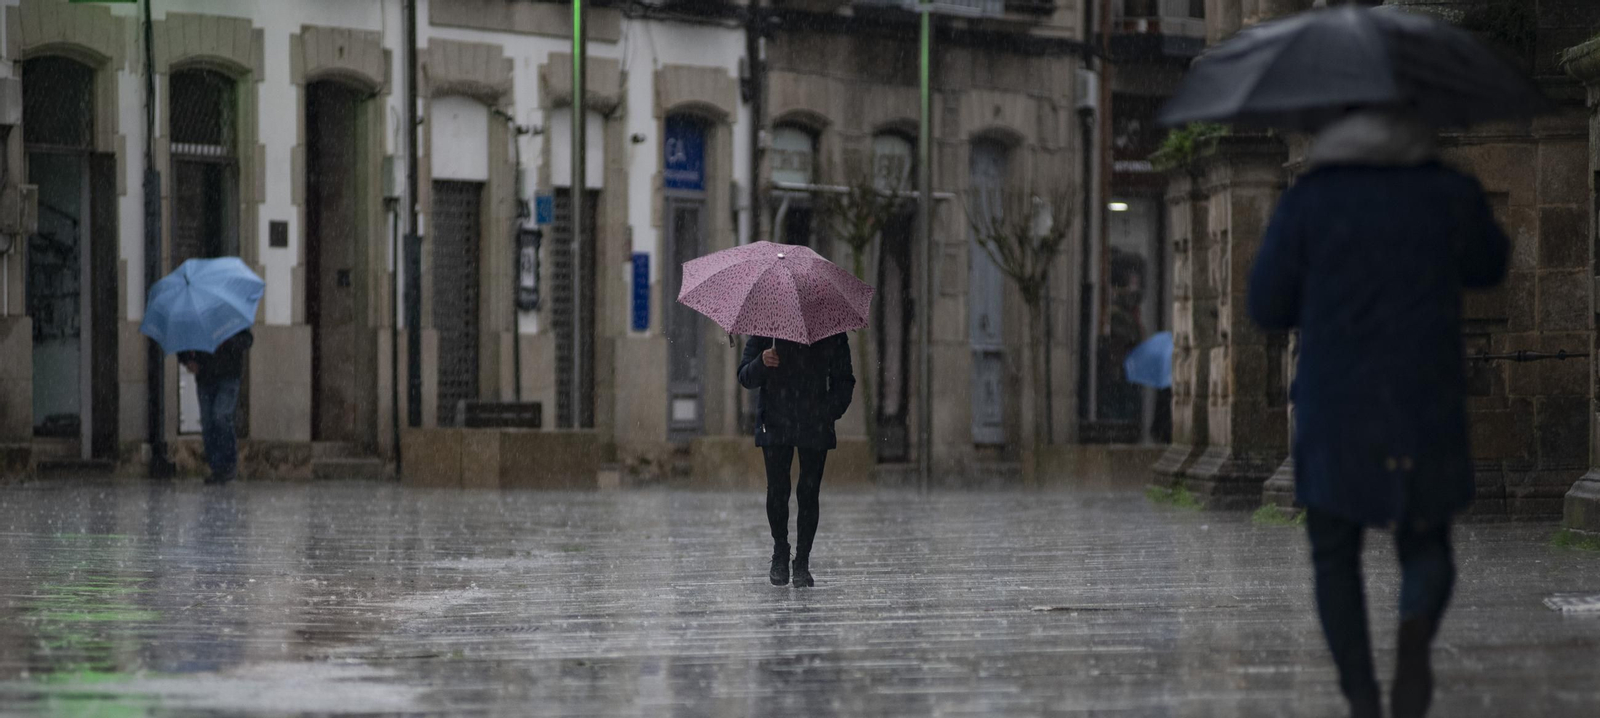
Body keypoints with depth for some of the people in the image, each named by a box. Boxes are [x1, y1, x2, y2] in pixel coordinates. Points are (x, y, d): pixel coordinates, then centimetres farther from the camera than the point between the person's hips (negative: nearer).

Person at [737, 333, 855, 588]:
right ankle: (780, 554, 15)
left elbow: (843, 382, 12)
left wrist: (831, 412, -4)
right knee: (777, 490, -5)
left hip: (815, 428, 0)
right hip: (776, 424, 0)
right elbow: (745, 378, 3)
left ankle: (802, 563, 4)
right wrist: (761, 363, -19)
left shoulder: (832, 334, 5)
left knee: (809, 493, -4)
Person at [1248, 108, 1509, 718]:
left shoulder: (1307, 203, -3)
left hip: (1333, 414, -1)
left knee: (1335, 558, 14)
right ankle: (1416, 628, -18)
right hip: (1427, 411, 1)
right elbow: (1488, 269, 19)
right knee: (1426, 548, 15)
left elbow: (1267, 307, 1)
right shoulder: (1451, 195, 1)